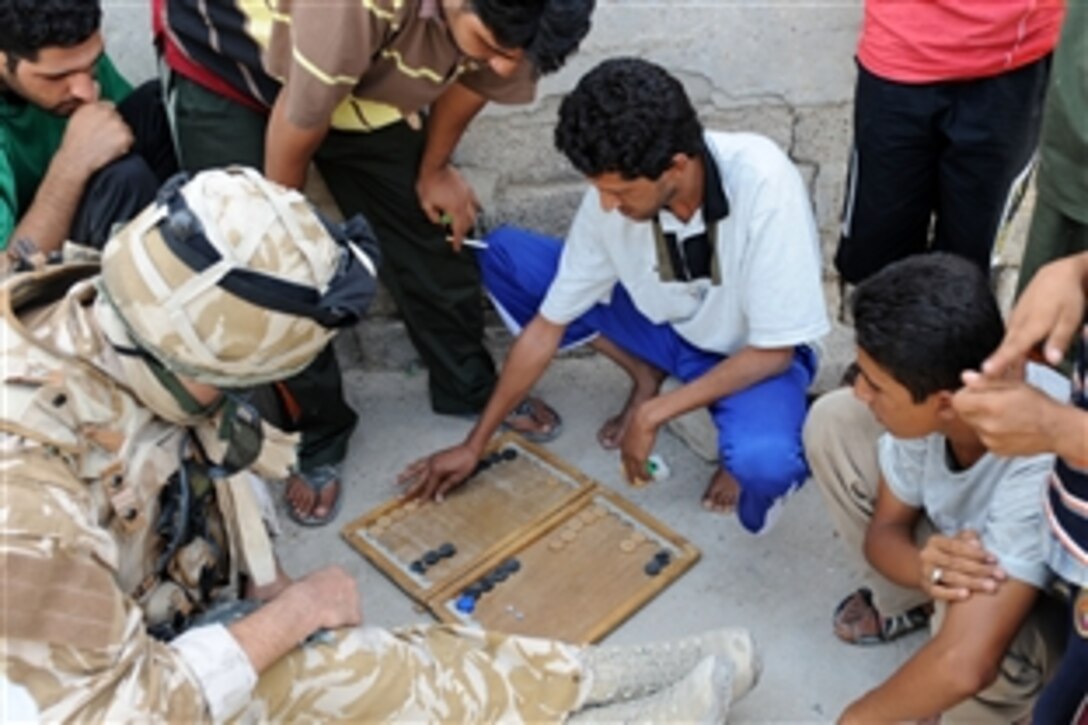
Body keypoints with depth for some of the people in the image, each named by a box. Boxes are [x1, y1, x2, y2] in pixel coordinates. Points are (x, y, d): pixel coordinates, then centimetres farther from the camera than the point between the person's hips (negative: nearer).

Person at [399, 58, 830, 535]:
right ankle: (646, 375, 4)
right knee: (505, 255, -10)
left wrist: (654, 415, -24)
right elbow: (546, 327, -11)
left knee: (762, 465, -39)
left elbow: (773, 350, -25)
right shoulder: (613, 192, -21)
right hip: (666, 325, 5)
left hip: (752, 353, -4)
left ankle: (749, 444, 0)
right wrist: (475, 444, -7)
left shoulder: (764, 184, -34)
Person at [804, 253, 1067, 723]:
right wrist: (925, 567, -35)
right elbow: (885, 529, -11)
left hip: (1055, 608, -5)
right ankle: (906, 601, 11)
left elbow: (963, 665, -47)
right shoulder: (929, 390, -26)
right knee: (833, 422, -8)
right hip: (960, 547, 6)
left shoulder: (1040, 465, -43)